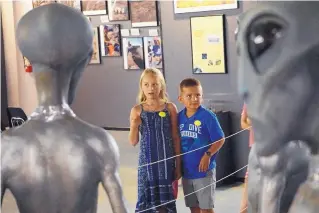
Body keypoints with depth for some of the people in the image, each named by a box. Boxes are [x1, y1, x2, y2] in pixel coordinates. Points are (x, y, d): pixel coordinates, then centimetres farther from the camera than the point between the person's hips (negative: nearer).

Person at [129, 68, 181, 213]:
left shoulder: (170, 108, -2)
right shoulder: (137, 110, -1)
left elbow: (176, 138, 2)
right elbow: (133, 142, 3)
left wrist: (178, 164, 2)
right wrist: (134, 126, -16)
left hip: (166, 160, 0)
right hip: (147, 160, 1)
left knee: (165, 196, 6)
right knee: (147, 195, 3)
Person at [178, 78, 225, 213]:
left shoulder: (207, 116, -15)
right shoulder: (179, 117, 1)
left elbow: (220, 139, -12)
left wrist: (208, 155, -22)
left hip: (204, 170, -5)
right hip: (186, 170, 5)